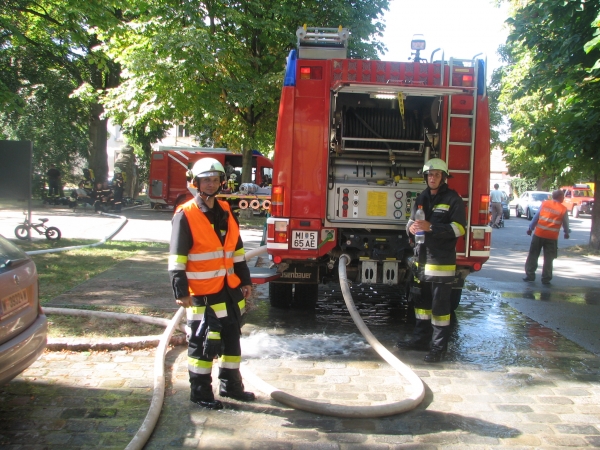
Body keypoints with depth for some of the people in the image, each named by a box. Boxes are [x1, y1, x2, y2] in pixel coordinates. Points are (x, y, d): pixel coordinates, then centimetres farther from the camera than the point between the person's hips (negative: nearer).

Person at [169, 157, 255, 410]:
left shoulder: (225, 212, 10)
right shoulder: (186, 215, -10)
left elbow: (237, 250, 16)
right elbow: (177, 257, -13)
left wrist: (245, 281, 15)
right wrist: (181, 291, -17)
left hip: (230, 290, 7)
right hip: (202, 292, -7)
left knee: (232, 337, 16)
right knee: (203, 343, 2)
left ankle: (231, 384, 31)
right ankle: (200, 392, 17)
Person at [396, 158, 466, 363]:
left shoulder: (453, 199, -5)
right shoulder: (421, 198, 14)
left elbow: (459, 228, -13)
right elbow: (411, 221, 20)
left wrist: (431, 227, -23)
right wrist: (411, 226, -5)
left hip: (442, 261, -7)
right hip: (421, 258, 7)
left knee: (440, 305, -4)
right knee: (421, 300, 14)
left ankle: (439, 347, 3)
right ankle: (421, 338, 26)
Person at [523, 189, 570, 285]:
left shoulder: (544, 204, 2)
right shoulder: (563, 209, -2)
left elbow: (536, 217, 2)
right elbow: (565, 223, 9)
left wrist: (530, 228, 11)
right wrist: (567, 233, 27)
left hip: (539, 234, 1)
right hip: (552, 237, -1)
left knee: (533, 255, 12)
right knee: (548, 259, 7)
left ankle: (530, 274, 14)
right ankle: (546, 278, 8)